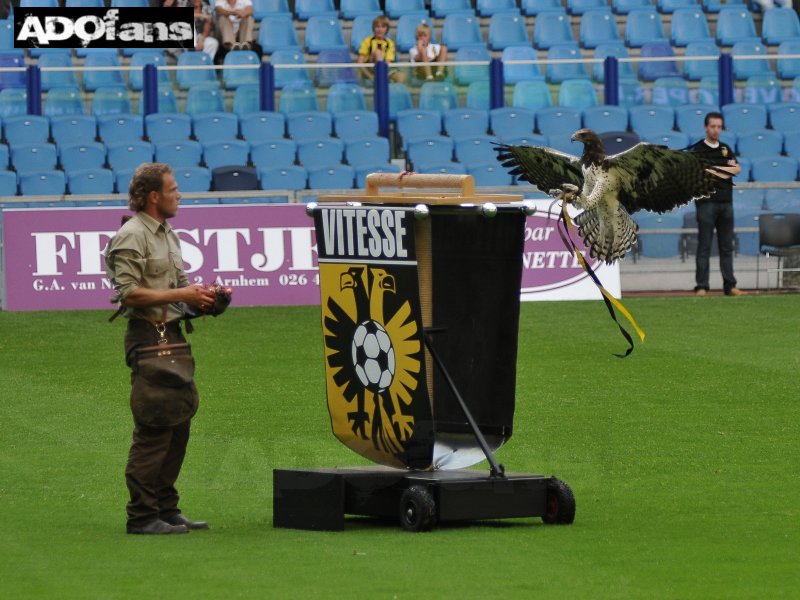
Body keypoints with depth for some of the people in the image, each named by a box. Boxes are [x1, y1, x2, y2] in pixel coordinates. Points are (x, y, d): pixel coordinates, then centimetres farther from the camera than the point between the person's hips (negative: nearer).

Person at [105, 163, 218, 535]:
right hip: (148, 336, -10)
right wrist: (181, 295, -16)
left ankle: (166, 509, 19)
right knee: (153, 430, -10)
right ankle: (142, 516, -8)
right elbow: (129, 293, -18)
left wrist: (201, 295, 8)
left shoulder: (167, 235, 20)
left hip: (172, 335, 10)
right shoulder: (131, 237, -11)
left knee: (178, 423, 12)